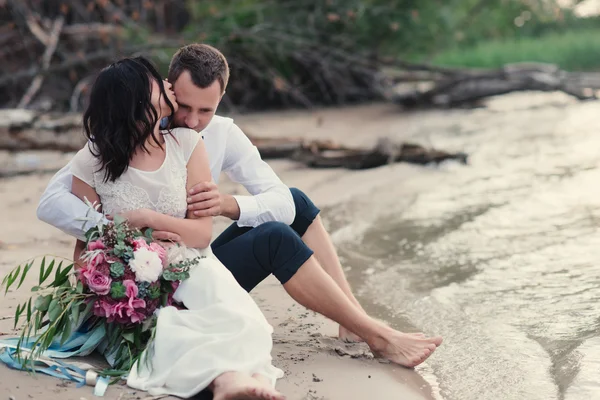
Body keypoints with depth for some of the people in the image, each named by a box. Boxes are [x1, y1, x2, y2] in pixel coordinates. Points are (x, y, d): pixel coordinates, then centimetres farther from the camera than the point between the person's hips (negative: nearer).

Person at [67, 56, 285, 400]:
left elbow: (202, 232, 1)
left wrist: (146, 218, -15)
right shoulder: (91, 162, -2)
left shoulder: (187, 144, 2)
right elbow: (85, 244, 8)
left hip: (188, 265, 1)